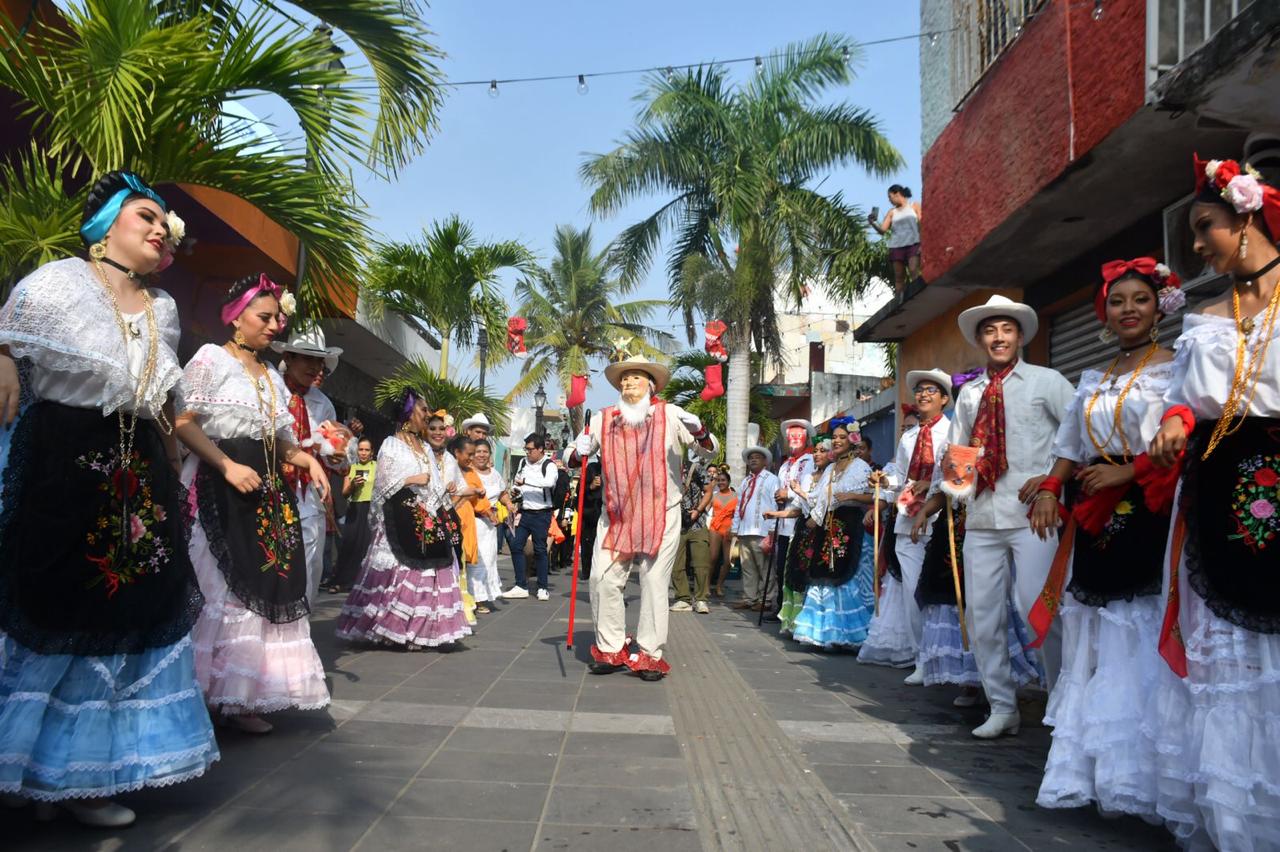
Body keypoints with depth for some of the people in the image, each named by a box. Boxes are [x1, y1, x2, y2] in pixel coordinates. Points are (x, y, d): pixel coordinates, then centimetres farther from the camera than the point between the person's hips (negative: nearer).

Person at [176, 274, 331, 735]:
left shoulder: (272, 376, 19)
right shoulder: (211, 358, -2)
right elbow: (185, 422, -11)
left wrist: (306, 458, 2)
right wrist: (228, 466, -21)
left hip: (266, 491, 7)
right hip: (220, 487, -7)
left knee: (265, 584, 3)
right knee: (221, 587, -8)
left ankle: (240, 697, 9)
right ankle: (204, 694, 0)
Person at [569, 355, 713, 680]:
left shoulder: (670, 415, 0)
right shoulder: (604, 419, 4)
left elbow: (710, 450, 2)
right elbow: (573, 460, 12)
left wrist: (698, 429, -19)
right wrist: (579, 452, -13)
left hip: (661, 515, -2)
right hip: (616, 516, 2)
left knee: (655, 584, 0)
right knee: (604, 579, -2)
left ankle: (650, 655, 11)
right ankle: (610, 649, 12)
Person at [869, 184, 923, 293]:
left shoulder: (914, 206, 11)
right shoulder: (892, 212, 16)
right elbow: (882, 229, 6)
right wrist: (873, 223, -14)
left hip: (913, 244, -3)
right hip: (896, 246, 3)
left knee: (914, 271, -19)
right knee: (899, 277, -2)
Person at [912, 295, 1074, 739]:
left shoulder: (1046, 382, 2)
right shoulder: (969, 393, 16)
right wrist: (930, 504, 13)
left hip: (1031, 515, -5)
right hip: (981, 519, 5)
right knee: (982, 617, 7)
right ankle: (1001, 708, 22)